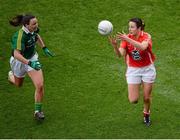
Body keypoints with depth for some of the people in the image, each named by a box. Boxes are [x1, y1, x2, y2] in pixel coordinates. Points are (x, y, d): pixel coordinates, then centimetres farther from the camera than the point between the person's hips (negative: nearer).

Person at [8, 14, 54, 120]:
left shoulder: (34, 29, -15)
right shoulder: (20, 36, -36)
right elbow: (16, 54, -43)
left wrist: (44, 48, 6)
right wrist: (29, 63, -52)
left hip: (32, 58, 4)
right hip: (19, 61, -4)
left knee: (40, 86, -11)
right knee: (18, 84, 26)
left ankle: (38, 111, 7)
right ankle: (11, 75, 63)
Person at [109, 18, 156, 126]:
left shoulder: (146, 36, -18)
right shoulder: (127, 38, -10)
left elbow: (142, 47, -42)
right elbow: (120, 54, -21)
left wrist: (127, 39, -52)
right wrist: (115, 46, -41)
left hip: (147, 69, -1)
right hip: (133, 70, 1)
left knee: (147, 97, 6)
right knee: (133, 100, -5)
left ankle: (146, 114, 38)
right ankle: (136, 88, 31)